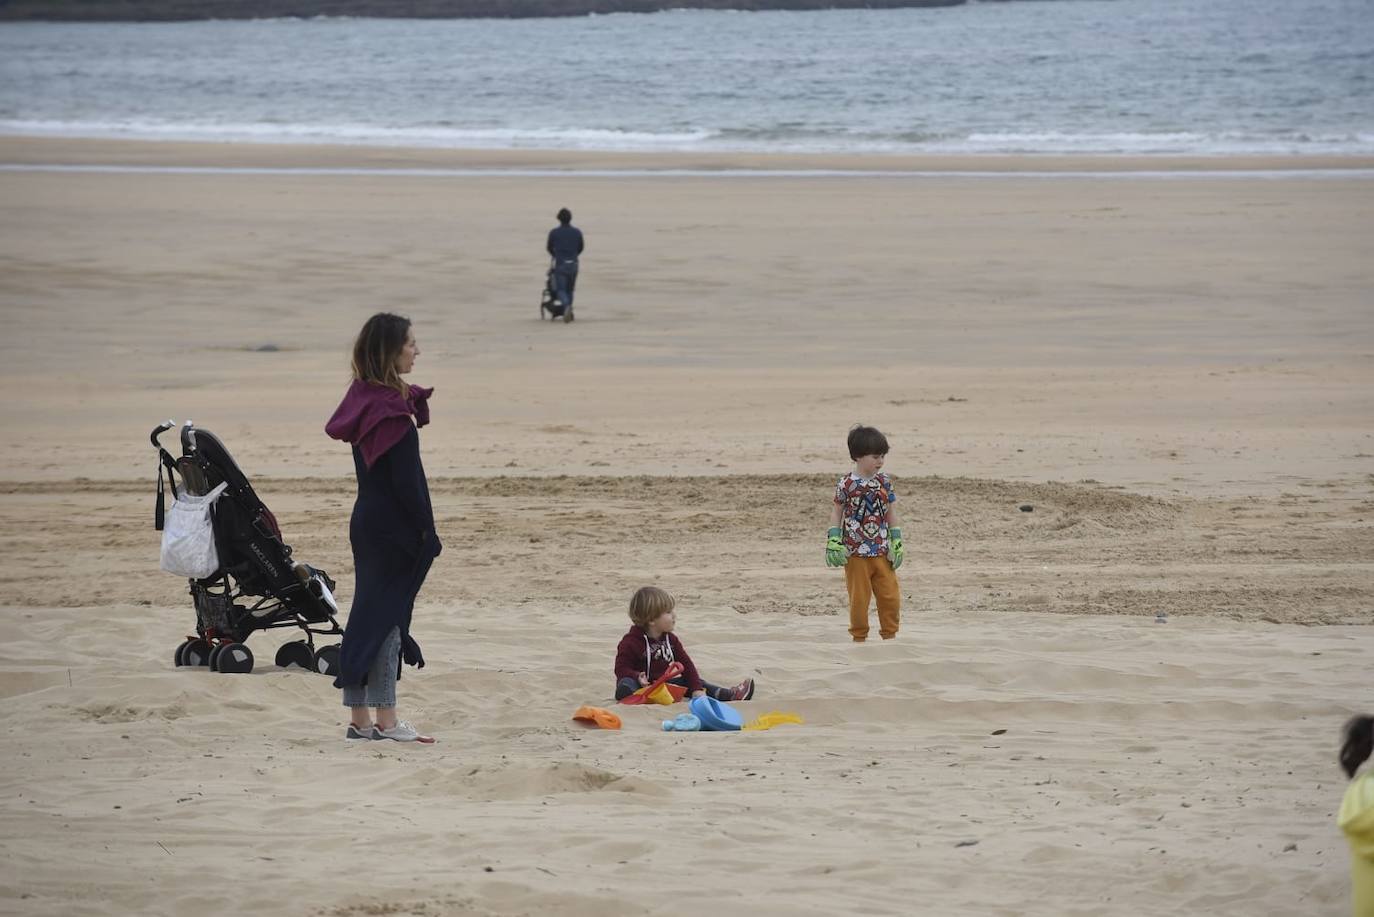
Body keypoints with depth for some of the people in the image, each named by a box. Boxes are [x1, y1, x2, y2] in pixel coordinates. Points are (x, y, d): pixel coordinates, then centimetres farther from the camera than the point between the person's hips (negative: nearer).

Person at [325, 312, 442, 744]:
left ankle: (360, 719, 15)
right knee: (386, 613, -3)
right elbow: (406, 481, -20)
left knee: (369, 611, 11)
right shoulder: (392, 409, -18)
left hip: (367, 521, 9)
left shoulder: (363, 399, 10)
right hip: (393, 527, -9)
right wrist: (427, 530, -13)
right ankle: (385, 720, 1)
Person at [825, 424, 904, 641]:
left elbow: (891, 513, 9)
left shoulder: (884, 482, 2)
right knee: (859, 598, 4)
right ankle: (859, 637, 17)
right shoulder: (847, 484, -9)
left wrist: (897, 542, 6)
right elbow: (837, 512, -1)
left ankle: (889, 634, 15)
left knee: (891, 595, 1)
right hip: (856, 552, -3)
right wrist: (834, 542, -7)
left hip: (882, 551, 3)